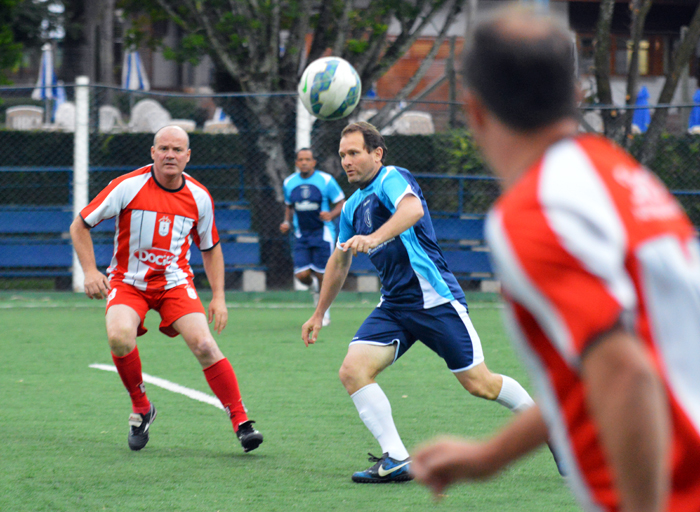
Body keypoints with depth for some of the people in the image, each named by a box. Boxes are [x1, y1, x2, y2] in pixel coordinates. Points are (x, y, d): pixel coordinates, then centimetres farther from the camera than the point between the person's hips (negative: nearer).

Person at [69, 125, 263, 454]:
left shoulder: (199, 197, -2)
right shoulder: (129, 187, -13)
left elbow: (210, 247, 13)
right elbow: (80, 225, -4)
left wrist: (218, 297, 5)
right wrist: (90, 271, -15)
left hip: (175, 281, 2)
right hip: (128, 280, -2)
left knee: (204, 344, -20)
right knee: (119, 337, -30)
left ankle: (241, 423, -11)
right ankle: (141, 408, -5)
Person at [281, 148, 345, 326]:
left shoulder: (326, 180, -8)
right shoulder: (289, 183, 5)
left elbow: (342, 204, -3)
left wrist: (331, 215, -22)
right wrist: (287, 222, 3)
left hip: (322, 233, -3)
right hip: (301, 235, 3)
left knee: (320, 275, -3)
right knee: (302, 275, -10)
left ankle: (324, 312, 18)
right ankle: (313, 287, 28)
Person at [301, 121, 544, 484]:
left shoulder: (392, 179, -9)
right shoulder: (352, 207, 16)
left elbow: (413, 209, -33)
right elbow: (339, 261, 30)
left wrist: (375, 238, -50)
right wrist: (319, 313, 35)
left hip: (434, 298, -7)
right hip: (393, 306, 8)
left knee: (478, 384, -4)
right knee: (353, 370, -15)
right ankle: (397, 461, -17)